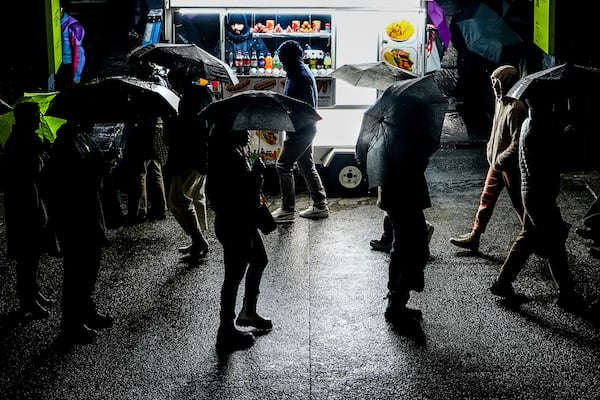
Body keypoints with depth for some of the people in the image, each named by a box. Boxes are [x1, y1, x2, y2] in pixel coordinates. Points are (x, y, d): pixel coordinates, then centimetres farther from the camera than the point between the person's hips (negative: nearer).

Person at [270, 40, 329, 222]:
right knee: (307, 166, 15)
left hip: (301, 130, -11)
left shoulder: (301, 77, -19)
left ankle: (287, 210, -3)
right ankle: (320, 205, 22)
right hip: (305, 129, 11)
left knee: (283, 165, -7)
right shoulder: (300, 73, 14)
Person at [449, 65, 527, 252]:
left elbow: (517, 142, -25)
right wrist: (490, 148, 10)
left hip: (510, 166, -9)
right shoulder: (500, 102, 7)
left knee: (519, 203, 4)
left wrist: (500, 159, -20)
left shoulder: (515, 109, -23)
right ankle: (474, 236, 18)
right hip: (496, 162, 9)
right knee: (486, 199, 12)